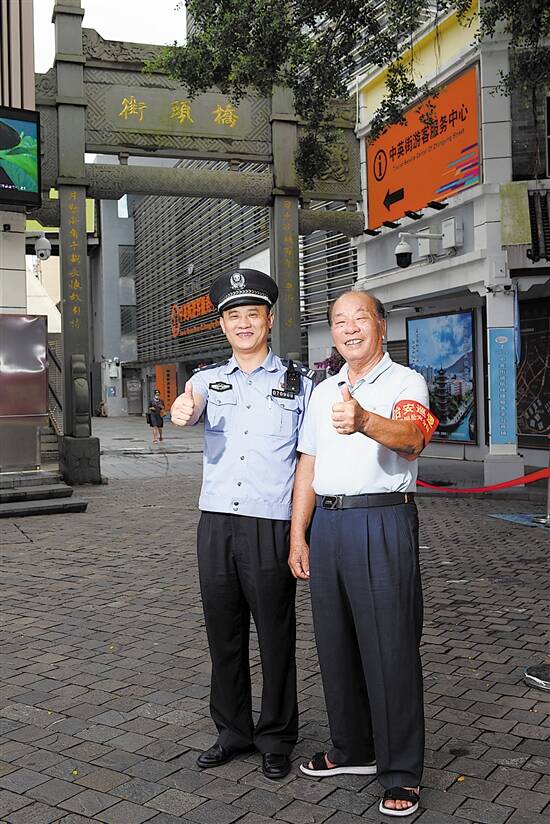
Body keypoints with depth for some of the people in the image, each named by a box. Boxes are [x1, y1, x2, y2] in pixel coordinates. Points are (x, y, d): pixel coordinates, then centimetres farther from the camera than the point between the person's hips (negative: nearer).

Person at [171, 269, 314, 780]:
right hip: (216, 522, 3)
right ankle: (232, 731, 29)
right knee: (223, 633, 12)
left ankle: (276, 739, 22)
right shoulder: (208, 379, 11)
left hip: (271, 526, -3)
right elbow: (187, 407, -11)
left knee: (275, 637, 4)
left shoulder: (298, 383, 5)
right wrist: (181, 411, -36)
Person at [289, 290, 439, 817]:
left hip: (383, 522, -6)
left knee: (390, 649, -2)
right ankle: (352, 751, 32)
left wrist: (366, 421, -46)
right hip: (328, 523, 6)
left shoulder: (405, 382, -3)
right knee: (336, 645, 14)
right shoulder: (323, 391, 17)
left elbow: (411, 437, -24)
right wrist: (298, 536, 11)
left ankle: (401, 774, 13)